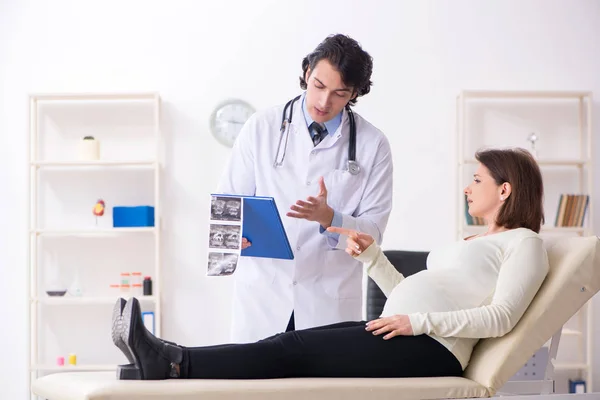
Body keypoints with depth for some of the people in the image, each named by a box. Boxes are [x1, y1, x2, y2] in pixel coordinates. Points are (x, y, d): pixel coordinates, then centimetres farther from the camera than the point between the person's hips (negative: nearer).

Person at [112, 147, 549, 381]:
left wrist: (419, 321, -19)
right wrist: (372, 254, 11)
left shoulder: (524, 242, 4)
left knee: (294, 349, -19)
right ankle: (168, 365, -20)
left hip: (428, 349, -8)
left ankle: (174, 364, -26)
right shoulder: (472, 242, 31)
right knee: (288, 346, -10)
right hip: (398, 339, 8)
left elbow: (500, 318, -12)